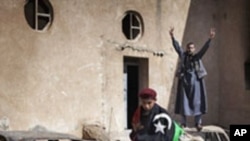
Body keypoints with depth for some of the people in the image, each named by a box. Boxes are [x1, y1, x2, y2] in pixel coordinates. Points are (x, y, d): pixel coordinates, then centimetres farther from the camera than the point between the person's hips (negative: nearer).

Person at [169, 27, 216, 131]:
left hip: (195, 81, 0)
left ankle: (198, 123, 3)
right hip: (185, 81, 0)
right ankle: (183, 123, 8)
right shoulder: (183, 55, 6)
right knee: (184, 101, 2)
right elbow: (177, 47, -3)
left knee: (197, 101, -1)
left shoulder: (197, 56, 5)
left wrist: (209, 39, -21)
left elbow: (204, 48, -7)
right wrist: (172, 37, -15)